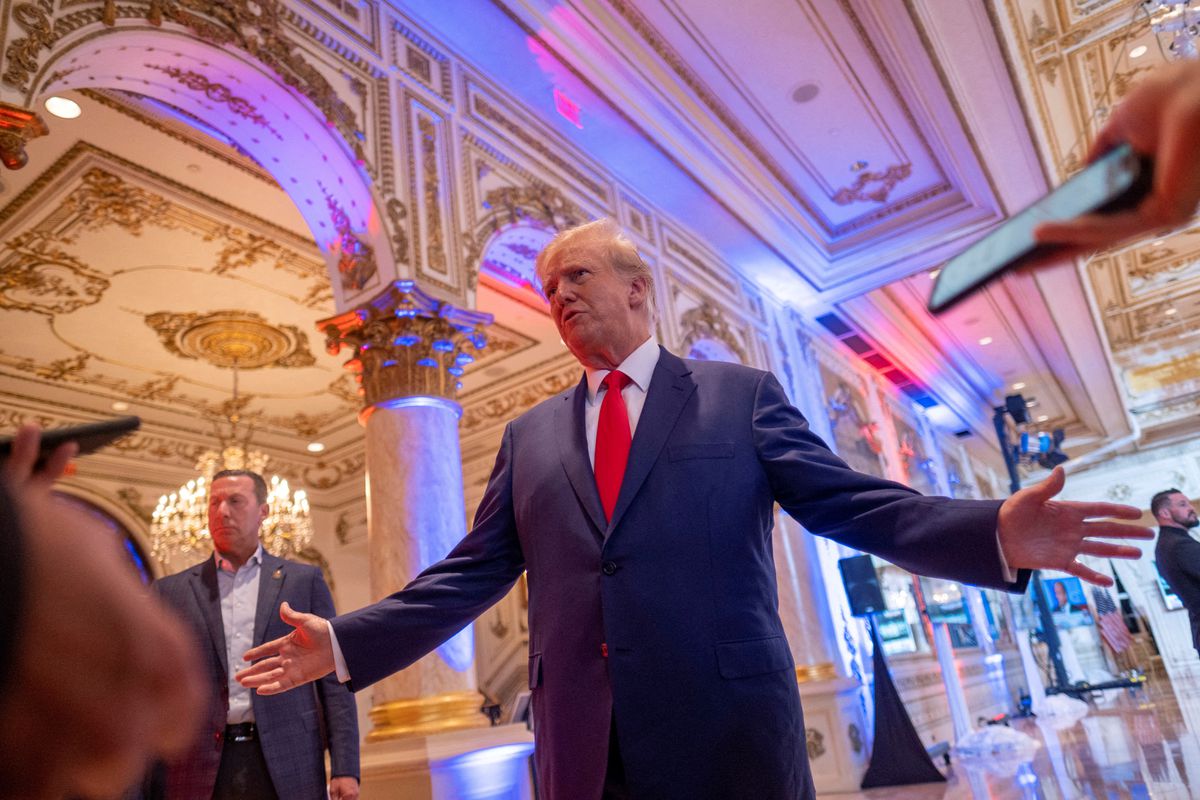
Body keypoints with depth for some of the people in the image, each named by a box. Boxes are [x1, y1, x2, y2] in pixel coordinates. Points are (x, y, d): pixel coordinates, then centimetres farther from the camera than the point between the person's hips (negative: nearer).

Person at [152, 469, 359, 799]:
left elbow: (332, 680, 3)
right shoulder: (171, 590, 10)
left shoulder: (303, 580, 6)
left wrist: (345, 768, -4)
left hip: (286, 766, -1)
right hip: (199, 771, 1)